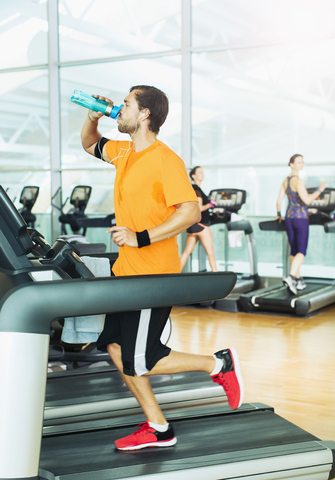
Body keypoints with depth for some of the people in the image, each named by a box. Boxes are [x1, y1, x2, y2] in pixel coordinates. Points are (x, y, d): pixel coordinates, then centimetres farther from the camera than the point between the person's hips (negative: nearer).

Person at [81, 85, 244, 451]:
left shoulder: (165, 160, -16)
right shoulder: (123, 152, 9)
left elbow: (190, 212, -23)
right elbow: (89, 144, 28)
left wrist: (141, 238, -26)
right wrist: (93, 118, 8)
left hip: (154, 276, -9)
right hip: (125, 270, 9)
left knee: (138, 363, -6)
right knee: (115, 347, 9)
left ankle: (219, 364, 12)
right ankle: (157, 429, 21)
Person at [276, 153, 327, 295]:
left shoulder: (285, 181, 10)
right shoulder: (298, 181, -14)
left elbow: (279, 201, 11)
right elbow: (307, 200, -23)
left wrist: (279, 215, 26)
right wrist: (319, 190, -12)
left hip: (289, 218, 8)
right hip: (301, 218, -8)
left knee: (294, 250, 14)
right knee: (301, 252, -7)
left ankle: (298, 280, 20)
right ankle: (290, 277, -25)